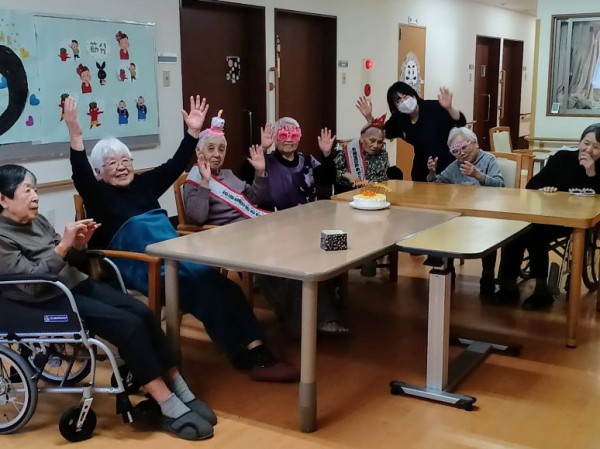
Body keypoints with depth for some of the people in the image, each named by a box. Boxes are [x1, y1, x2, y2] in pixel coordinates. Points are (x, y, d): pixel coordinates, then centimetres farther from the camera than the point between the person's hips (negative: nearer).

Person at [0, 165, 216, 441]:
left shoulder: (37, 221, 11)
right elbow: (32, 281, -21)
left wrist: (78, 244, -4)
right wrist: (64, 245, -25)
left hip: (76, 284, 8)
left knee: (143, 314, -13)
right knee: (129, 325, -24)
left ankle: (182, 392, -8)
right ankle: (170, 409, -19)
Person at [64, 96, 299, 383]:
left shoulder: (143, 183, 24)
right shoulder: (98, 194, 10)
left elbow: (175, 165, 18)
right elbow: (81, 176, -9)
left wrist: (193, 132, 8)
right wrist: (75, 135, -23)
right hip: (134, 261, -5)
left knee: (208, 282, -24)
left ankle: (252, 351, -30)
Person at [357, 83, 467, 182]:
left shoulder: (434, 107, -15)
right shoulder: (399, 120, -1)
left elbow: (461, 122, -19)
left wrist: (449, 108, -38)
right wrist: (368, 116, -4)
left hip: (447, 166, -5)